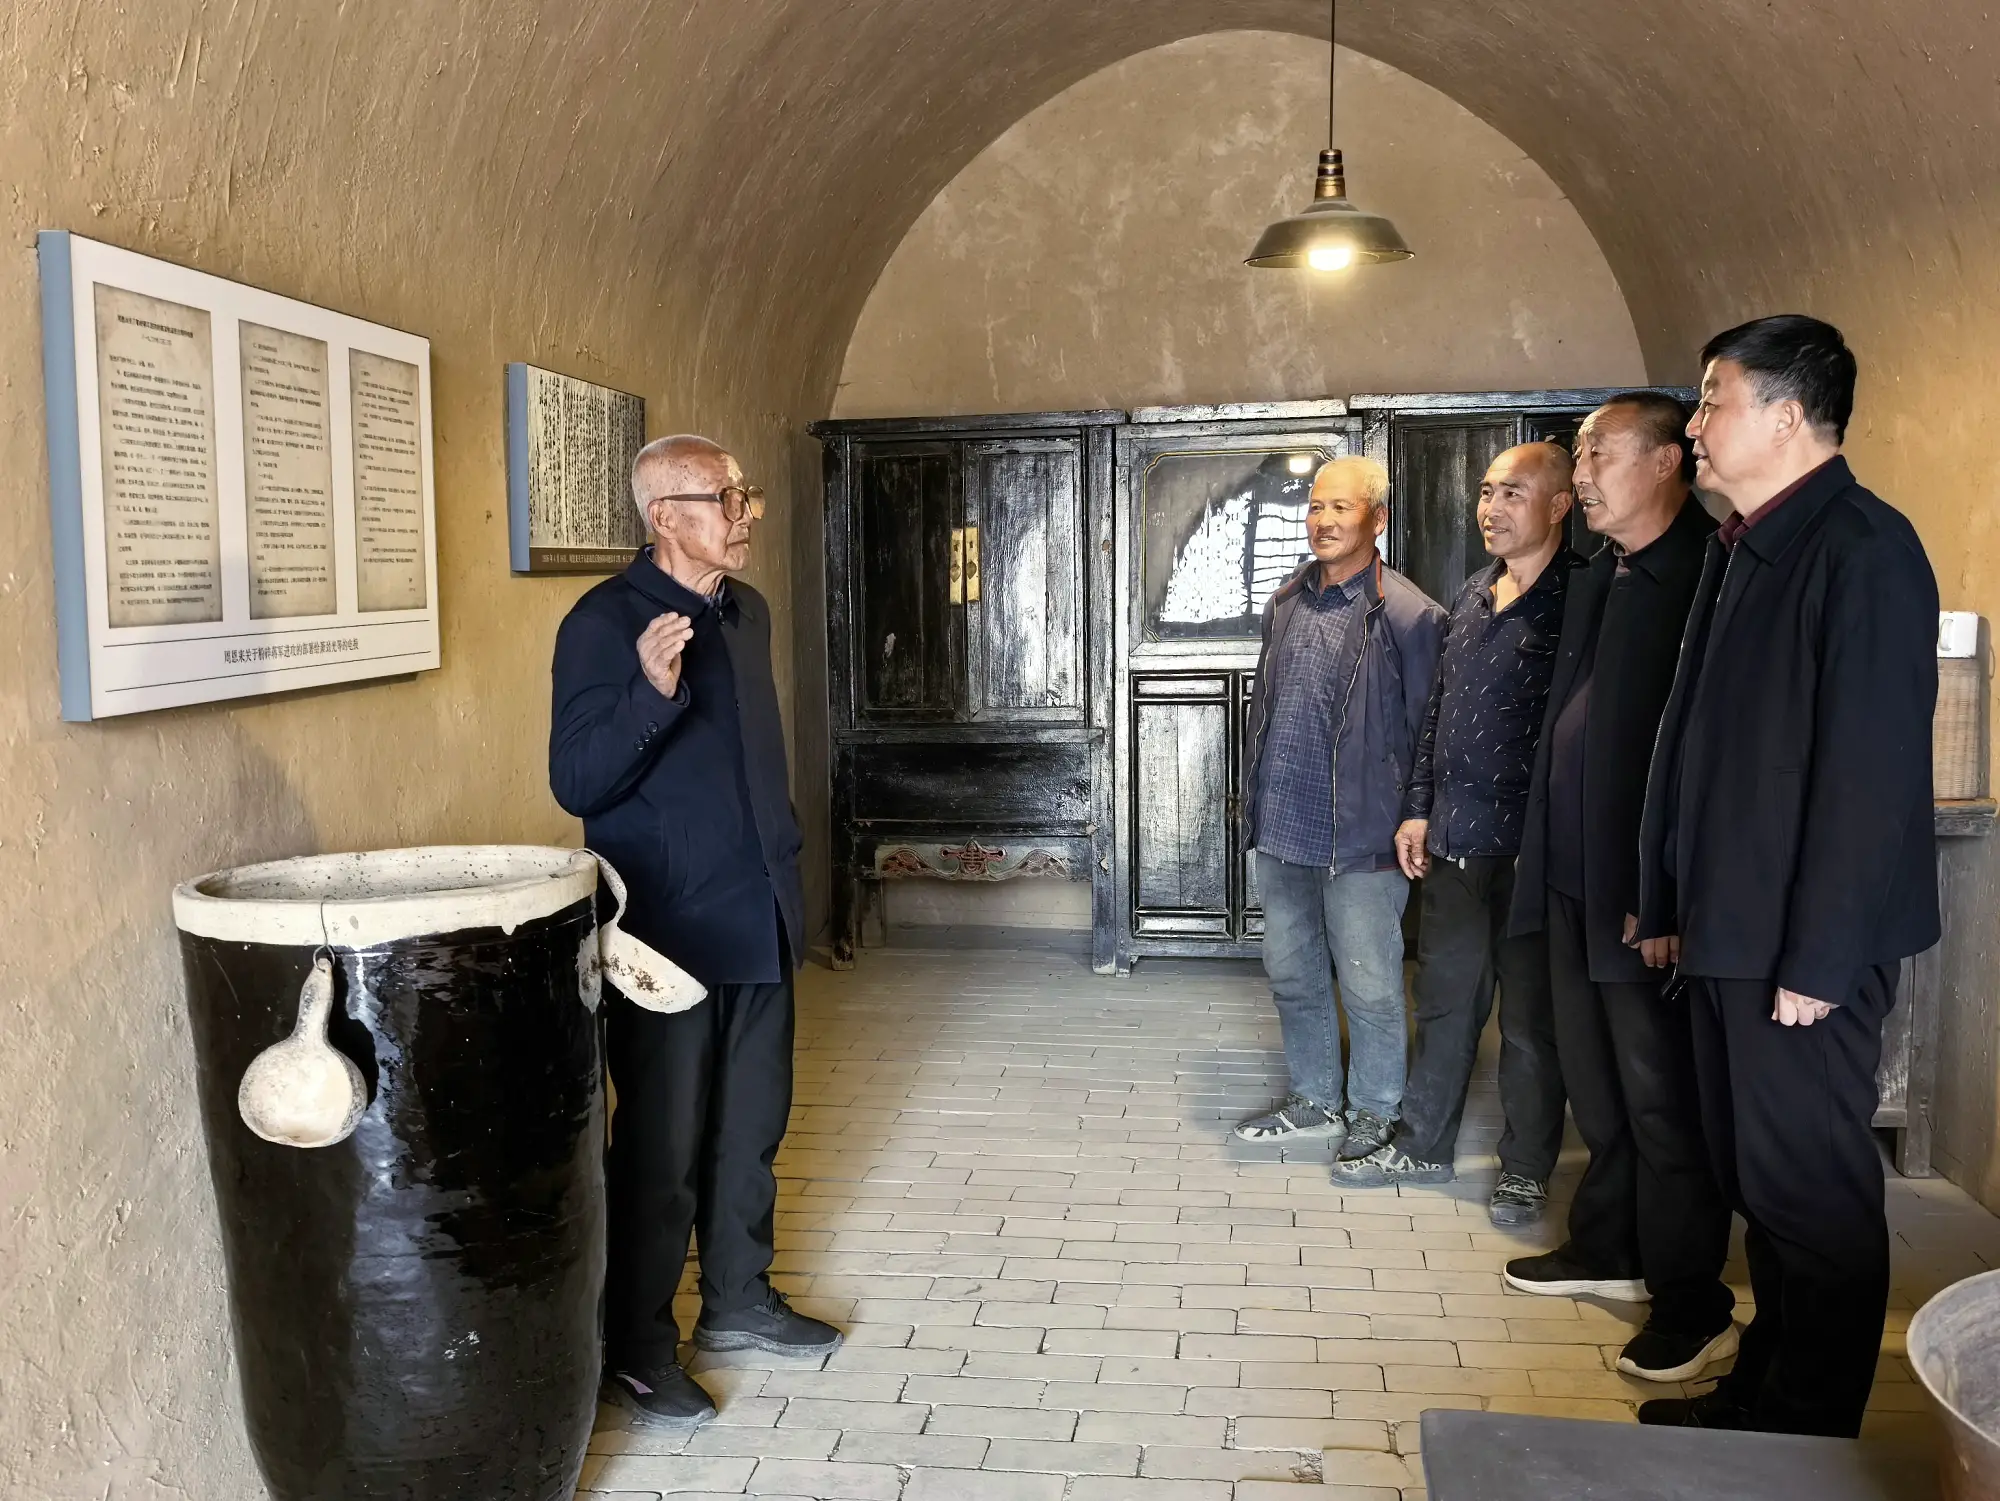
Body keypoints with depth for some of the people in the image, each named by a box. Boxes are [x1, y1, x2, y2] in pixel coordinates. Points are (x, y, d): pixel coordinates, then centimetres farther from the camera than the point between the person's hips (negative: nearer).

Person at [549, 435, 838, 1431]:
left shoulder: (746, 611, 10)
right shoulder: (604, 623, -13)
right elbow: (575, 783, -18)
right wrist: (652, 692, -32)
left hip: (757, 924, 7)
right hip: (667, 933, -7)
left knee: (749, 1127, 17)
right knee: (660, 1149, 2)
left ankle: (738, 1300, 34)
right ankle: (634, 1350, 17)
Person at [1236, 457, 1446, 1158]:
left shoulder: (1407, 615, -10)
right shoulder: (1286, 603, 10)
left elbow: (1423, 733, -8)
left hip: (1360, 838, -6)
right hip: (1280, 834, 7)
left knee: (1369, 986, 5)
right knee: (1291, 974, 16)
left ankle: (1375, 1114, 23)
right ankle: (1316, 1101, 32)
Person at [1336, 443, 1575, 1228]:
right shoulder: (1472, 595, 13)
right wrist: (1418, 807, 13)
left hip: (1532, 840, -7)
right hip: (1454, 838, 7)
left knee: (1529, 1016, 6)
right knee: (1445, 1000, 16)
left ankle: (1526, 1168, 21)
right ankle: (1423, 1144, 29)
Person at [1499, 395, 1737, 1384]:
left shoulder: (1705, 579, -14)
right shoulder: (1598, 579, 13)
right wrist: (1547, 858, 13)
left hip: (1651, 889, -9)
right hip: (1576, 876, 9)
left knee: (1662, 1098, 1)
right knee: (1596, 1082, 19)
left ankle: (1693, 1306, 15)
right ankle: (1607, 1249, 35)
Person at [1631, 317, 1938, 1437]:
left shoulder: (1863, 550, -15)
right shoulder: (1743, 546, 12)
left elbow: (1873, 771, -20)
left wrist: (1819, 958, -20)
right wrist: (1671, 902, 14)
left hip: (1804, 945, -9)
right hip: (1730, 929, 9)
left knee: (1808, 1185, 3)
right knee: (1754, 1173, 17)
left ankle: (1809, 1431, 19)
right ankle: (1762, 1393, 31)